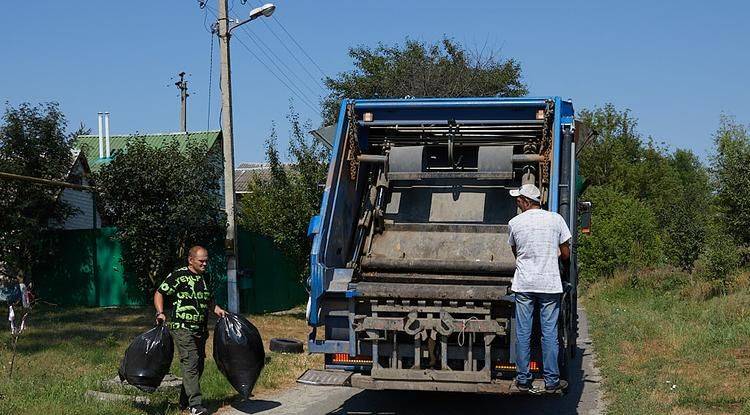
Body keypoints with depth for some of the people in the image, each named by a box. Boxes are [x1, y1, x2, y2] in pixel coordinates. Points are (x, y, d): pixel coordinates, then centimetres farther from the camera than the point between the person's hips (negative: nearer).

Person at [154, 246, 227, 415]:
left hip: (200, 330, 8)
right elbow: (159, 293, -6)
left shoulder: (205, 278, 15)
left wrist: (216, 309, 11)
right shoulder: (178, 276, -8)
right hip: (182, 328, -8)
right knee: (190, 364, -14)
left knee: (199, 365, 11)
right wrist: (160, 313, -20)